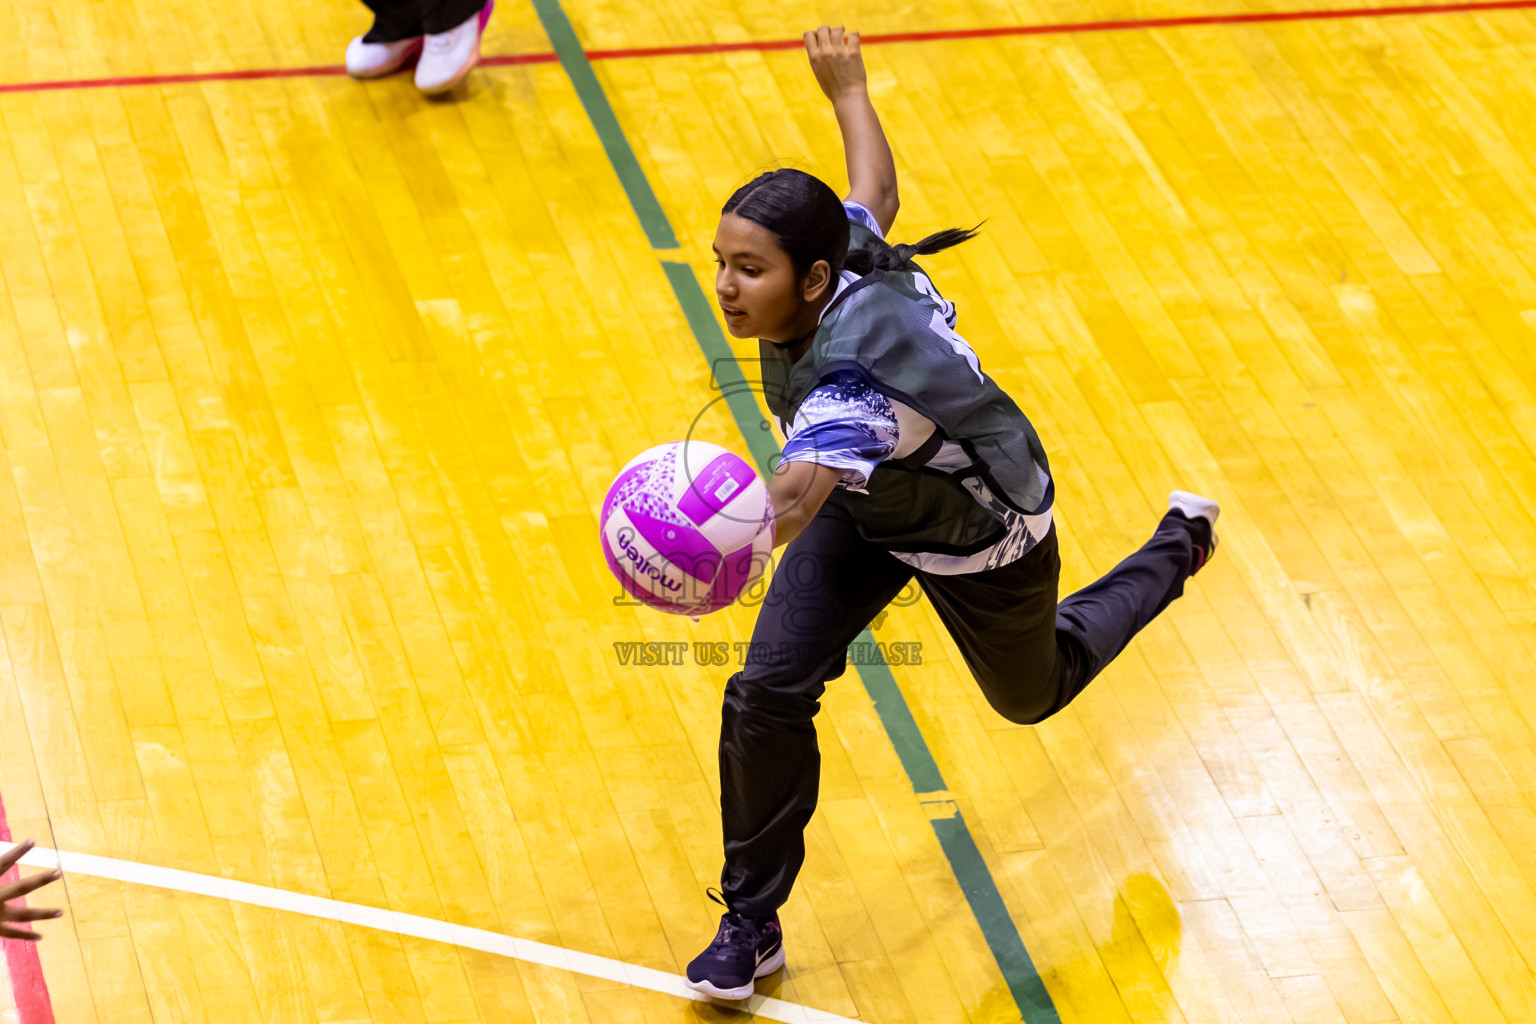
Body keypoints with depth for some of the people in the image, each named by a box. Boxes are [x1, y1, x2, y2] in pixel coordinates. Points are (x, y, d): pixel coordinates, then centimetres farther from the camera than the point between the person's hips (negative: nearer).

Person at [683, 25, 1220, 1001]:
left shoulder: (855, 372, -48)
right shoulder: (846, 254, -26)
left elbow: (794, 496, -66)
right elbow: (875, 194, -3)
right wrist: (849, 93, 16)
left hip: (982, 534, -6)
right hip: (869, 503, 6)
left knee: (1034, 690, 26)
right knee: (768, 690, -11)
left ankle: (1175, 547, 54)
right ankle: (752, 922, 7)